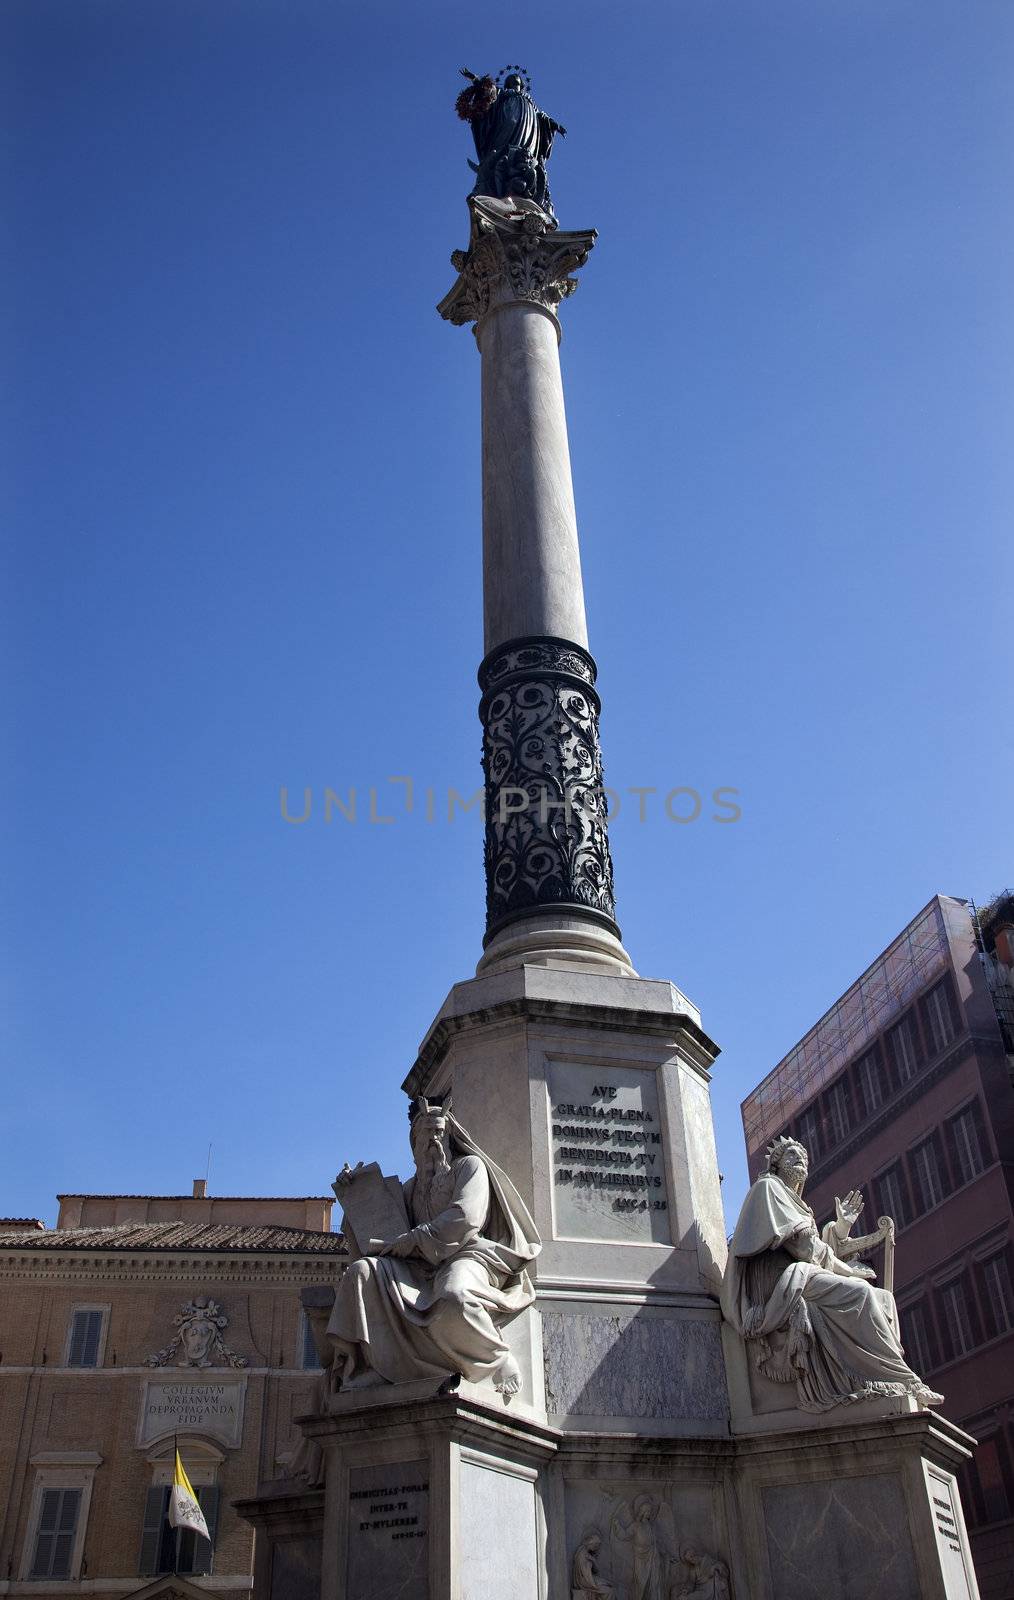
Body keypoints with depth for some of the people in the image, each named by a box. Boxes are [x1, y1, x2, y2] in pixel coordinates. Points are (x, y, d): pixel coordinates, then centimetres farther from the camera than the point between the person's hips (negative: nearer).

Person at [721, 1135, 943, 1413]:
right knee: (859, 1293, -26)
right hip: (782, 1280, -10)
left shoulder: (794, 1201, 33)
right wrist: (847, 1270, -3)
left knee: (883, 1298, -1)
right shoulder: (768, 1186, 5)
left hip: (803, 1280, 10)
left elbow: (819, 1249, 19)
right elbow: (801, 1244, -8)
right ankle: (903, 1382, -25)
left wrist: (842, 1225, 11)